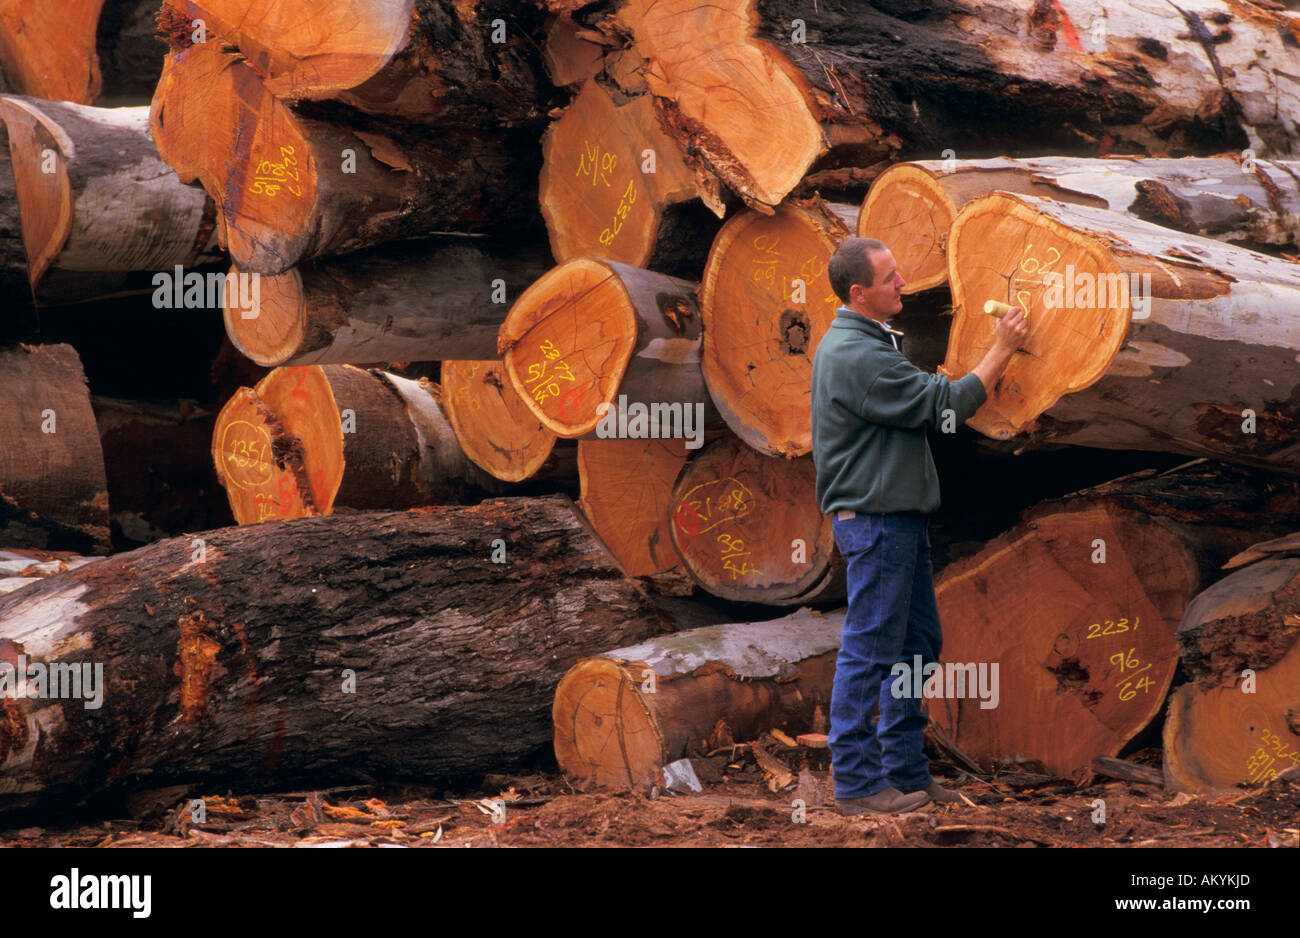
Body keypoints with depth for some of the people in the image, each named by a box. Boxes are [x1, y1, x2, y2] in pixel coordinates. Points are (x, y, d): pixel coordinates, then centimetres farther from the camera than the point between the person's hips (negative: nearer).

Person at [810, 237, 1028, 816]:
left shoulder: (868, 343, 16)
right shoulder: (856, 355, -19)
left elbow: (924, 403, 22)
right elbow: (945, 408, -19)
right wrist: (1002, 350, -11)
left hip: (899, 518, 11)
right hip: (874, 521, -11)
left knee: (917, 643, 13)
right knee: (868, 650, -6)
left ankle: (906, 772, 18)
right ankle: (856, 783, -1)